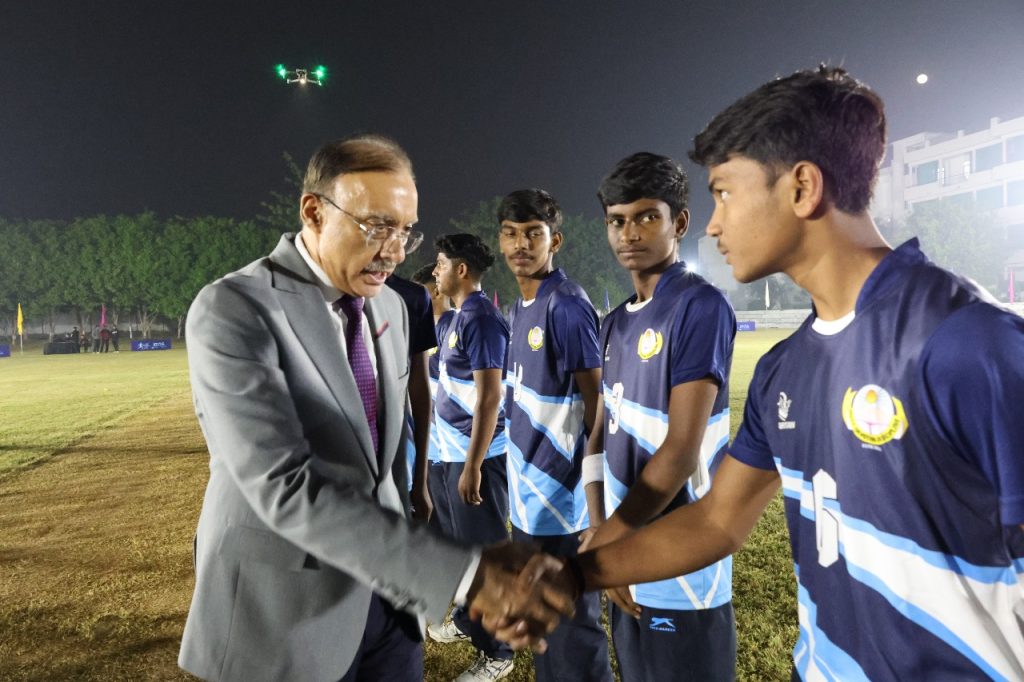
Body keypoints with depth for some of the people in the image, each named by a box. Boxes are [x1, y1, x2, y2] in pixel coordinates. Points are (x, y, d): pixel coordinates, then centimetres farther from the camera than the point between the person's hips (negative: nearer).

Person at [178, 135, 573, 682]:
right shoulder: (231, 309, -19)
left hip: (382, 592, 6)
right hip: (281, 610, -5)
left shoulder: (391, 308, 3)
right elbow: (285, 487, -28)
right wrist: (461, 573, -32)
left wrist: (406, 577, 14)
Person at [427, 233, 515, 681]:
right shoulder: (459, 317, 11)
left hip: (476, 458, -10)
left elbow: (489, 398, -23)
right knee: (464, 543, 23)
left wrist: (472, 466, -22)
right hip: (455, 453, 10)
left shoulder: (481, 319, -19)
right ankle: (467, 620, 41)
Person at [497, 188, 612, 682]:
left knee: (572, 627, 7)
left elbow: (595, 400, -16)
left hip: (562, 497, -9)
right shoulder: (519, 308, 9)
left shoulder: (566, 307, -18)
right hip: (526, 495, 9)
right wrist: (521, 479, 17)